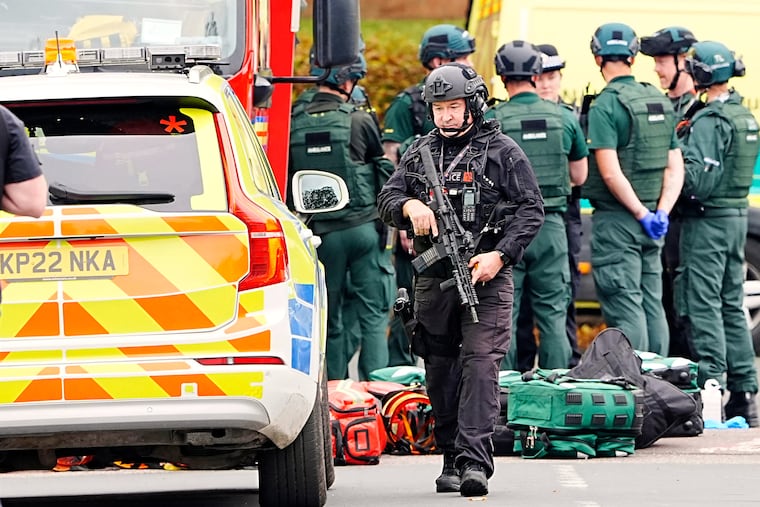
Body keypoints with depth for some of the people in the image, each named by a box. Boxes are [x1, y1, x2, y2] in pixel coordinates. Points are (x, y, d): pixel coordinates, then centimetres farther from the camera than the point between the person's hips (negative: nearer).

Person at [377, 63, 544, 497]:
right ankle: (451, 459, 21)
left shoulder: (502, 151, 1)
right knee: (440, 373, 10)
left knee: (481, 364, -15)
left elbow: (531, 209, -3)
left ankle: (475, 461, -21)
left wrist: (499, 255, -15)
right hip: (433, 280, 5)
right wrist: (409, 205, -12)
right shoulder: (420, 153, 14)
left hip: (486, 278, -5)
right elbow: (386, 199, 12)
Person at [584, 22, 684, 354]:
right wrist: (660, 213, -3)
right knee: (652, 305, 12)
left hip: (616, 219, -7)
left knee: (624, 308, -6)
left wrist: (642, 214, -14)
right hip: (650, 225, 7)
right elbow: (675, 168, 6)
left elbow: (610, 172, -20)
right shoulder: (660, 103, 10)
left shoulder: (605, 106, -13)